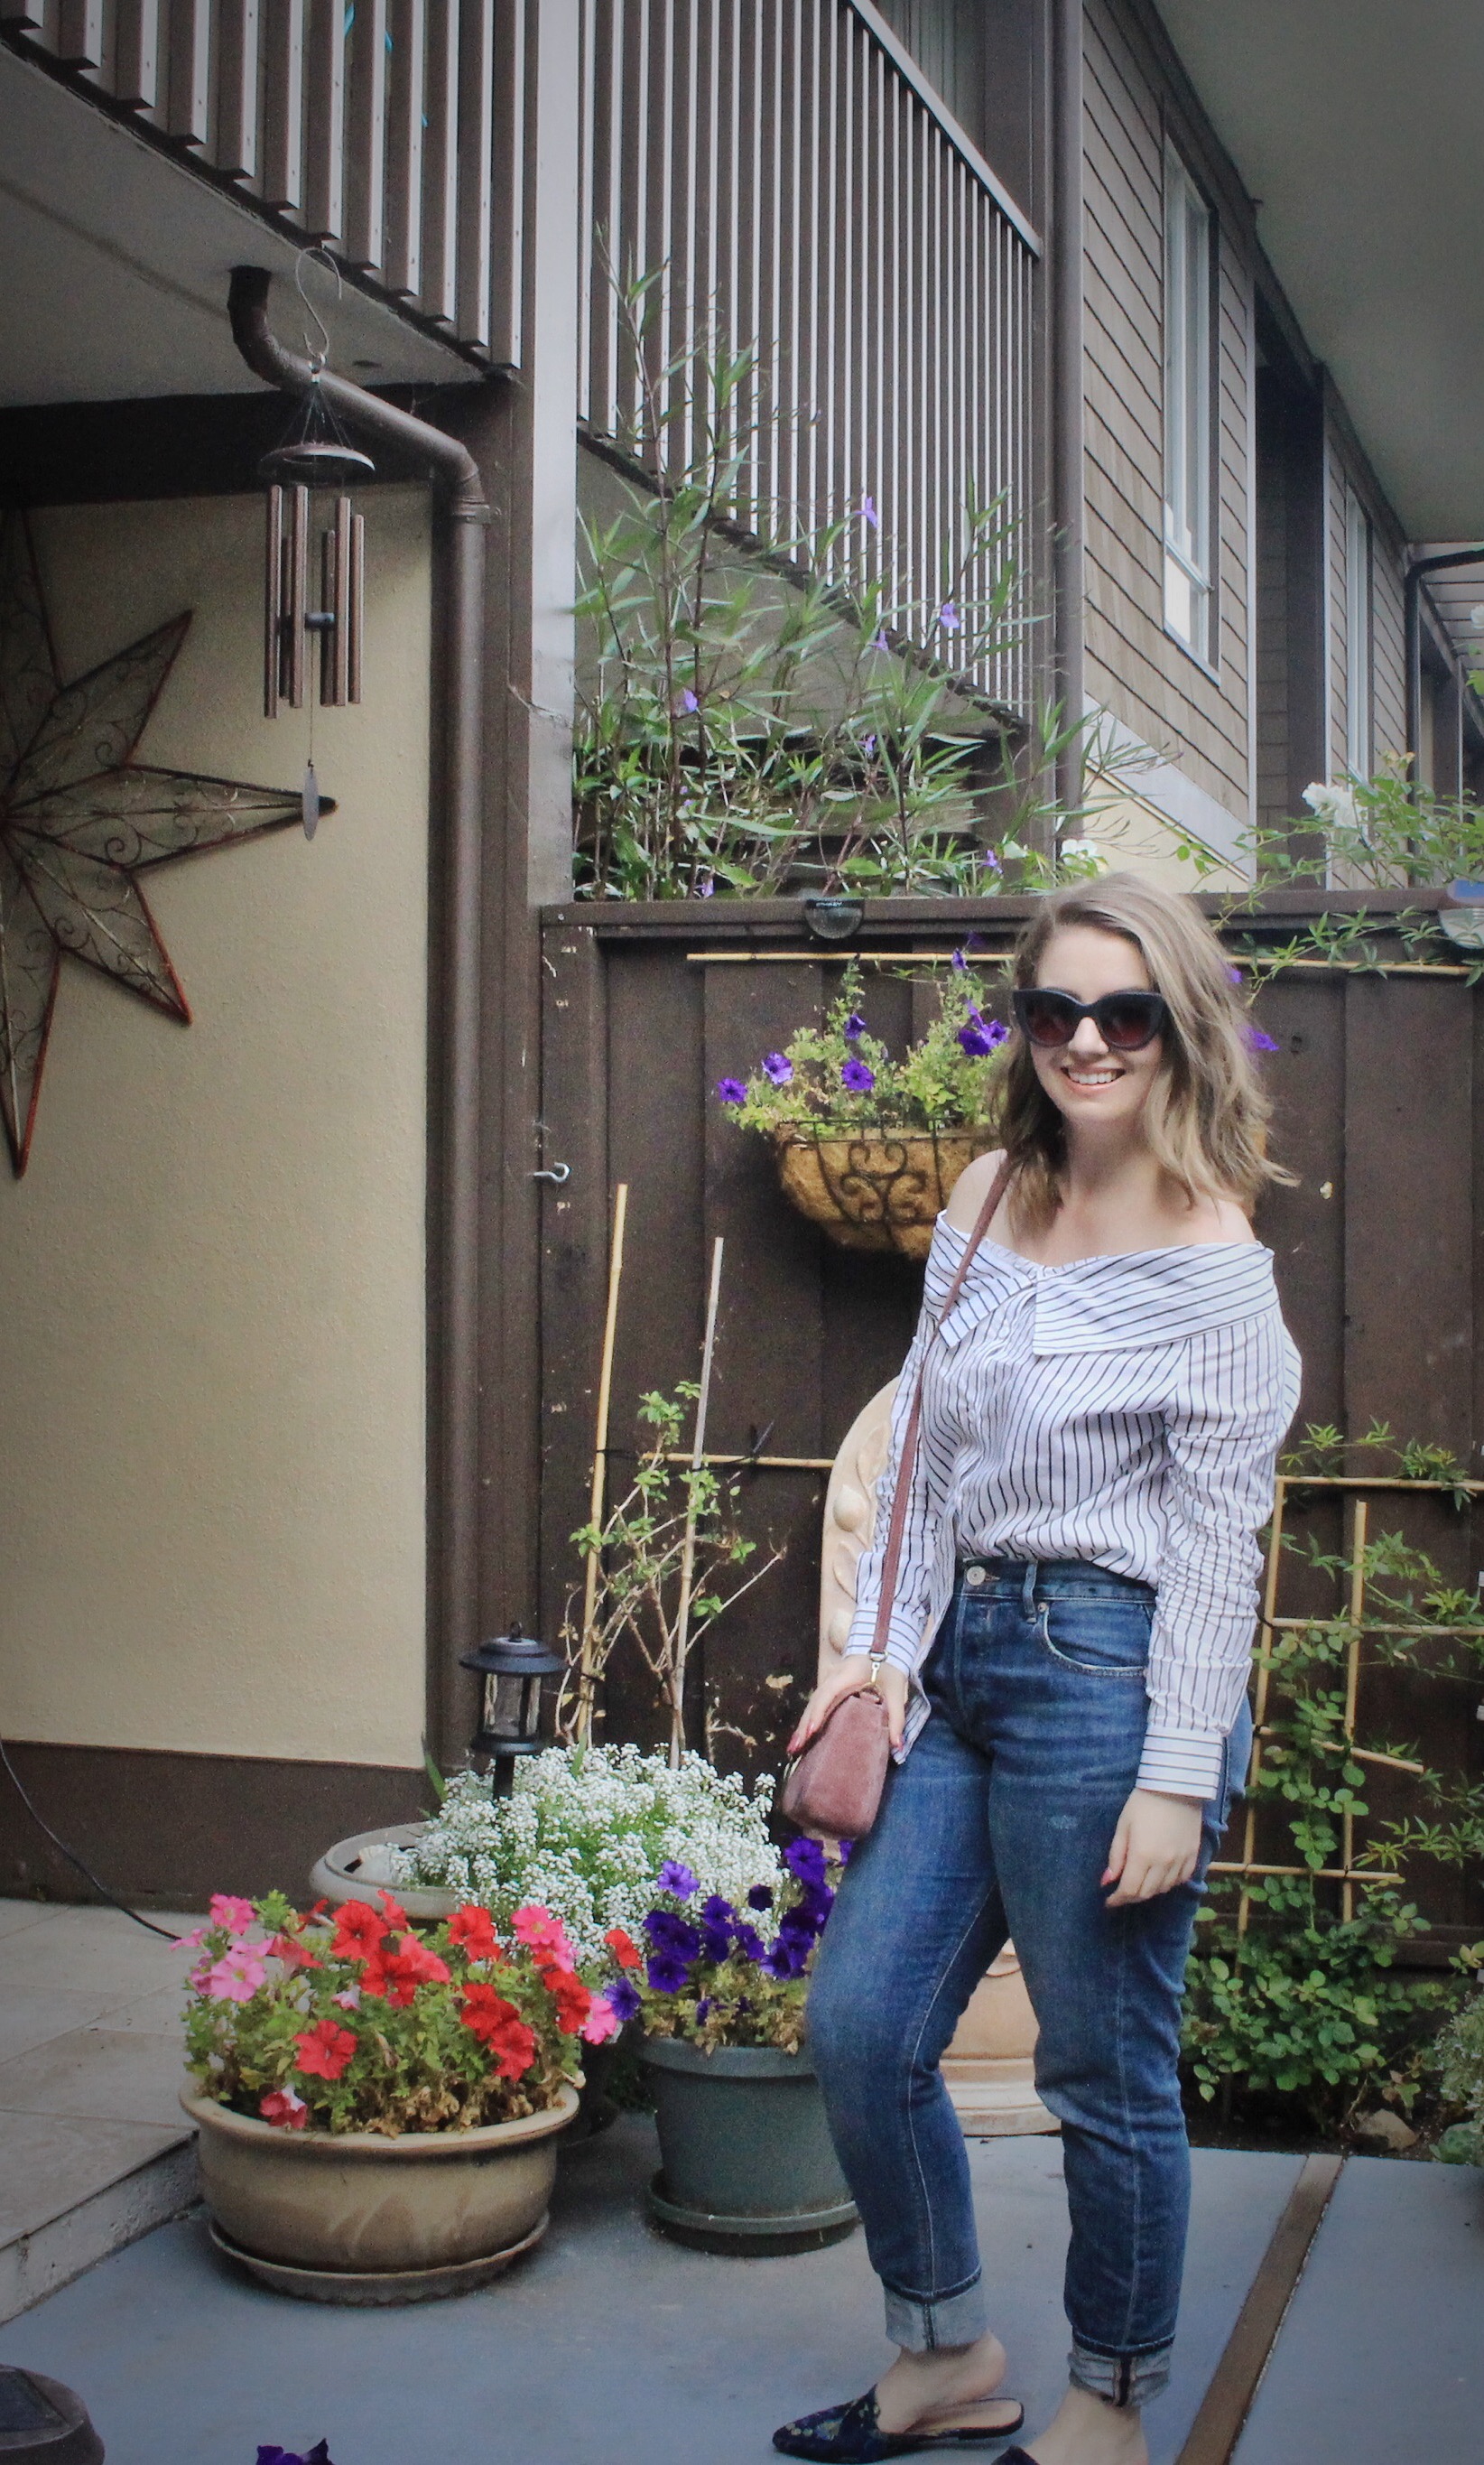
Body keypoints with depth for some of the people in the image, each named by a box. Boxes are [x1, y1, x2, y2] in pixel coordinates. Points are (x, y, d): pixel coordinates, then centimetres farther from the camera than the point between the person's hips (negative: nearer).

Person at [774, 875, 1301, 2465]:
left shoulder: (1212, 1262, -11)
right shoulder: (987, 1200, 8)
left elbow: (1216, 1539, -11)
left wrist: (1178, 1781, -13)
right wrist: (882, 1645, 6)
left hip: (1106, 1673, -7)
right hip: (962, 1659, 7)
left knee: (1106, 2078, 6)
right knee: (856, 2029, 11)